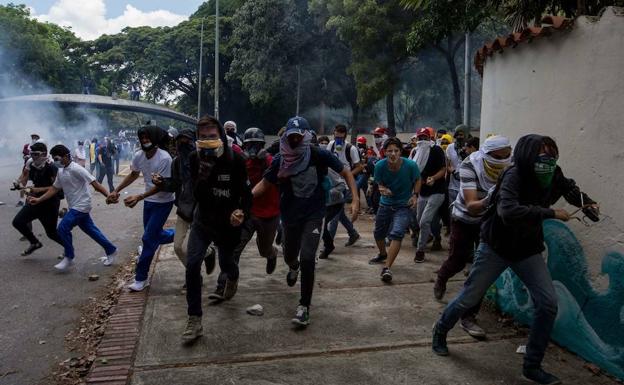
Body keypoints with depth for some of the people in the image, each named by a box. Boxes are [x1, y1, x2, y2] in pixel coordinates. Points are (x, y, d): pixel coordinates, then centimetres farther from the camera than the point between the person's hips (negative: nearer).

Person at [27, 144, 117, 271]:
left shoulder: (76, 169, -18)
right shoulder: (61, 172, 9)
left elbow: (94, 183, -21)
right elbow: (54, 189, 15)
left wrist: (108, 196, -27)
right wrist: (38, 200, 6)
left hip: (81, 206, -9)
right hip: (74, 207, 9)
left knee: (63, 228, -13)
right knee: (91, 230, 14)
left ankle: (68, 258, 2)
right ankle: (111, 250, 26)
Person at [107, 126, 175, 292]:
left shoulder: (164, 158, -24)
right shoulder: (139, 156, -5)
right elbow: (133, 175, 14)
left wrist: (139, 197, -32)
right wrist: (116, 190, 7)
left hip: (163, 203, -7)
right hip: (148, 201, 7)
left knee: (148, 238, -6)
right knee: (153, 236, 16)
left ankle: (141, 278, 5)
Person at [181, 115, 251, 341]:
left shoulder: (235, 160, -17)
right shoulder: (195, 159, -10)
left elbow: (246, 192, -13)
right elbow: (197, 195, -16)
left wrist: (242, 212, -33)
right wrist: (205, 170, -33)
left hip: (228, 222, -1)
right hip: (203, 220, 2)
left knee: (226, 263, 16)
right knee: (192, 264, -13)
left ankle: (232, 278, 58)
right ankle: (194, 320, -1)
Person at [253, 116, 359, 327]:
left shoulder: (319, 155, -13)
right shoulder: (280, 159, -7)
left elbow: (345, 172, -5)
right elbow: (264, 184, -1)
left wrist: (355, 199, -15)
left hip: (313, 215, -3)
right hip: (290, 215, 3)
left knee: (307, 259, -15)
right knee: (289, 256, 19)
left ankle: (304, 306, 3)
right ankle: (294, 267, 60)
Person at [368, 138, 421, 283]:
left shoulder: (411, 165, -19)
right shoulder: (380, 166, -16)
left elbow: (417, 180, 1)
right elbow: (380, 184, -2)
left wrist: (415, 195, -15)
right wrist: (384, 189, -26)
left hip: (403, 205, -3)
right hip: (385, 203, 3)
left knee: (397, 234, -23)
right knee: (378, 233, 18)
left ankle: (386, 268, -20)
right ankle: (383, 255, 50)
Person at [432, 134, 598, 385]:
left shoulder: (553, 177, -6)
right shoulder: (515, 175, -25)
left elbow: (569, 188, 18)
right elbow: (508, 211, -41)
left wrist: (587, 202, -2)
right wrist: (550, 213, -37)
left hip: (527, 249, 5)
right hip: (496, 246, -5)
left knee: (548, 303, -6)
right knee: (469, 298, 6)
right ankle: (441, 331, 35)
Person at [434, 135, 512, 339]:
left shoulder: (511, 167, -23)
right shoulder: (470, 166, -32)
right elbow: (471, 206, -38)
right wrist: (488, 201, -57)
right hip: (464, 219, -2)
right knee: (458, 260, 11)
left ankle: (468, 316, 10)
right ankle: (441, 279, 48)